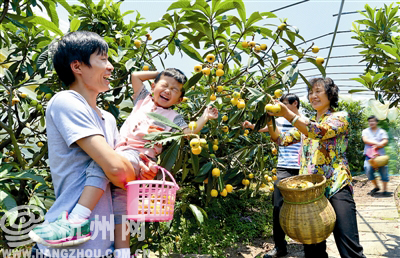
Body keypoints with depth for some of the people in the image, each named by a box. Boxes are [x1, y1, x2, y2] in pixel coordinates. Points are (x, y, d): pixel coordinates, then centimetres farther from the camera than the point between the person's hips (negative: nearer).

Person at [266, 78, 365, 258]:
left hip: (336, 188, -5)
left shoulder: (340, 117, 0)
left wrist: (287, 114, -27)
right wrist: (269, 121, -4)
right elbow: (281, 140, 13)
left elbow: (321, 131, -20)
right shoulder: (307, 123, 19)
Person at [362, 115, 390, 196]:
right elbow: (365, 140, -5)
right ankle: (376, 187, 10)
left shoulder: (382, 131, 11)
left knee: (383, 170, -6)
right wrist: (376, 143, -16)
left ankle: (385, 190, 4)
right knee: (368, 170, -11)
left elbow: (385, 141, -2)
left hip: (380, 154, 0)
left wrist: (377, 146, -17)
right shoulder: (365, 131, 11)